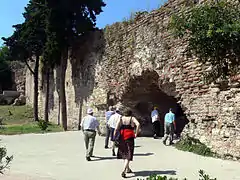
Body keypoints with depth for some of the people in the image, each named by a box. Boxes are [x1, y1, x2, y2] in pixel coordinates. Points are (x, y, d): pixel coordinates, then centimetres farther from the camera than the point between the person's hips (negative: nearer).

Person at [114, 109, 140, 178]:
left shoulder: (121, 118, 9)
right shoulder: (132, 118, 4)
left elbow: (116, 128, -4)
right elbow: (138, 124, -16)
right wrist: (136, 134, -8)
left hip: (122, 137, 3)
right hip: (129, 137, -3)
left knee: (124, 153, 20)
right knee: (128, 154, 1)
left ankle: (127, 169, 33)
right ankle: (124, 171, -13)